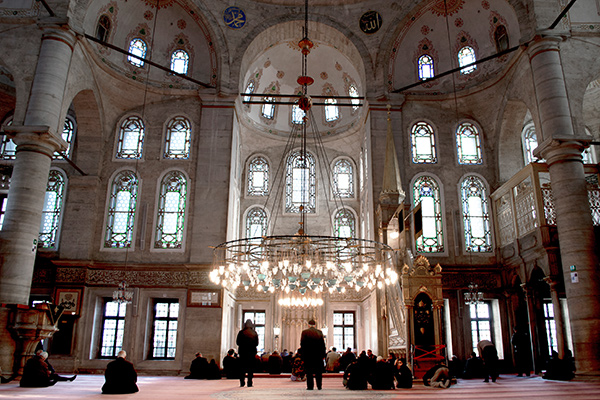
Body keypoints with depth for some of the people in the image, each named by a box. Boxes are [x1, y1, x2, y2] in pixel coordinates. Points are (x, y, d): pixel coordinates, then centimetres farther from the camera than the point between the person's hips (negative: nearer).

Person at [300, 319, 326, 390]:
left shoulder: (304, 332, -4)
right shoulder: (320, 332, 2)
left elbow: (302, 344, -5)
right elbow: (323, 345, 4)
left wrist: (302, 355, 1)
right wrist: (323, 354, 9)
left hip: (308, 355, -2)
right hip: (318, 355, 2)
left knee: (309, 371, 4)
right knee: (318, 371, 12)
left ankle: (310, 386, 3)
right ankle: (319, 386, 14)